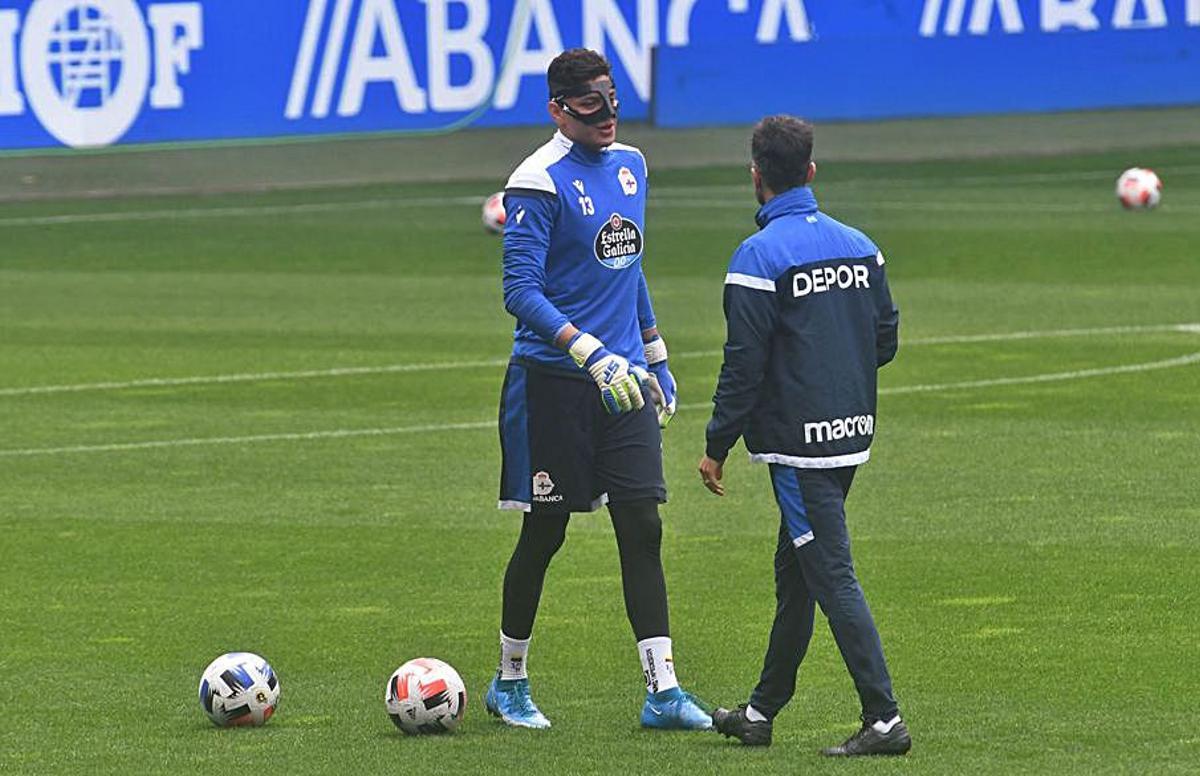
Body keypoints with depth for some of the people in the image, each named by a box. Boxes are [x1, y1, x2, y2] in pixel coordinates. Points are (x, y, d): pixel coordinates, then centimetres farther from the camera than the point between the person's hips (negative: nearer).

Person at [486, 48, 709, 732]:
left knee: (642, 526, -1)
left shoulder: (630, 165, 11)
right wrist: (592, 354, -28)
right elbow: (521, 291, -18)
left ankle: (663, 689, -3)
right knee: (545, 533, 2)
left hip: (622, 378, 6)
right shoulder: (539, 182, -13)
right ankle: (511, 681, 18)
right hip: (554, 384, -6)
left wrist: (656, 358, 23)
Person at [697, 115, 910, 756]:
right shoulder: (857, 245, 7)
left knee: (832, 578, -7)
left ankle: (884, 720, -13)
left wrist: (716, 446, -6)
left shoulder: (758, 258, -14)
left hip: (797, 442, -8)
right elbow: (886, 338, 12)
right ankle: (761, 712, 26)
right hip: (852, 433, 8)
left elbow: (744, 365, -14)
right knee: (794, 571, 17)